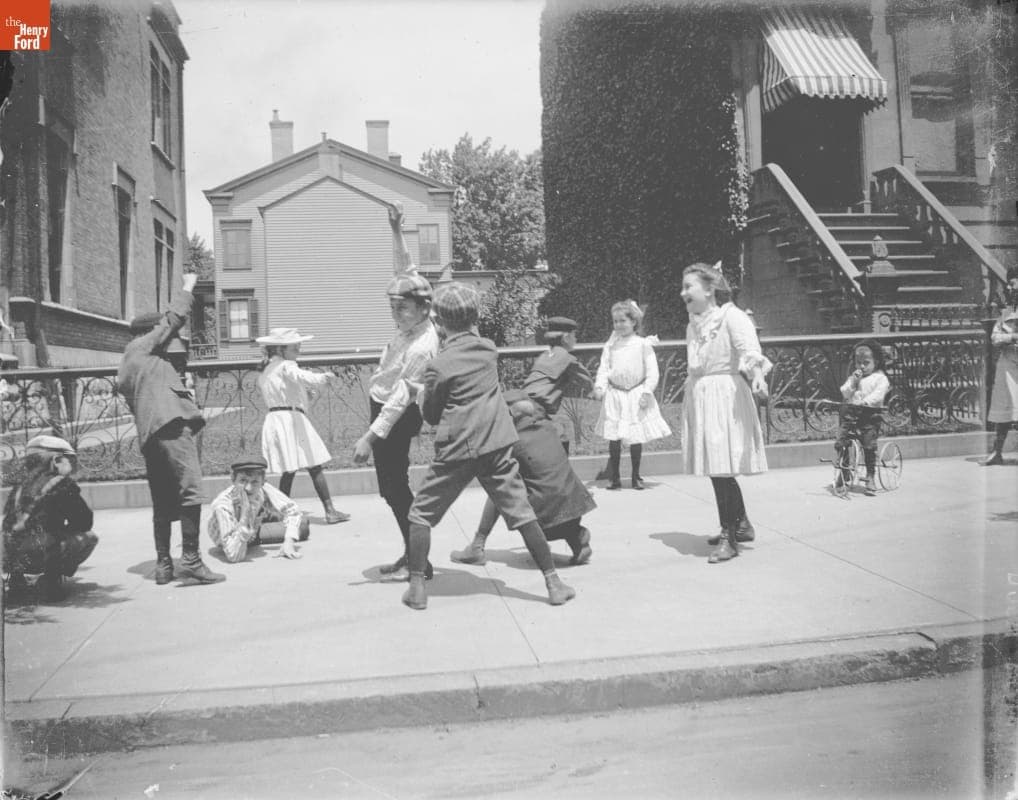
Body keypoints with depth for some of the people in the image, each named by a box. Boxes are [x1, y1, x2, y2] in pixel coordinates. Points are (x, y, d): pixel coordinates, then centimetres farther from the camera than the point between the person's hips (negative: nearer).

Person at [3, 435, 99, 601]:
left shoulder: (19, 488, 20)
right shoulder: (62, 484, -1)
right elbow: (85, 521, 2)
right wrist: (64, 530, 24)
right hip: (37, 555, -8)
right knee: (89, 538, 8)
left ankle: (17, 577, 20)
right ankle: (52, 579, -7)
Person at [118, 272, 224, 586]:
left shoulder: (125, 370, 29)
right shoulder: (144, 345, 7)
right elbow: (175, 316, 11)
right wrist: (188, 287, 25)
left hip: (149, 435, 10)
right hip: (170, 423, -10)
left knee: (164, 501, 12)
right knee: (191, 488, -16)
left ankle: (163, 564, 14)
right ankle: (190, 560, -23)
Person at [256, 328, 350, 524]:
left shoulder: (265, 371, 19)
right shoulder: (287, 366, -7)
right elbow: (301, 376, -29)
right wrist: (321, 377, -46)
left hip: (274, 419, 8)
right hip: (291, 418, -8)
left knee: (289, 470, 14)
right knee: (315, 467, -6)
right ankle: (330, 511, -7)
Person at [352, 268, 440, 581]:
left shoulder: (421, 348, -27)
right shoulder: (410, 327, -1)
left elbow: (400, 397, -30)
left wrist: (369, 437, -31)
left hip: (396, 418, -10)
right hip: (383, 408, 10)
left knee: (395, 489, -3)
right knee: (393, 488, 15)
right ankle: (411, 554, 26)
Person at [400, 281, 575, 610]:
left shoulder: (439, 365, -9)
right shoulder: (489, 350, 4)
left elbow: (431, 416, -1)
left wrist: (422, 396, 17)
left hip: (457, 450, -3)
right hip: (496, 445, 4)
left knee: (421, 514, 12)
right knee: (521, 512, 7)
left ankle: (417, 587, 11)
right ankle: (553, 583, 8)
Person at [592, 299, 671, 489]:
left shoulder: (643, 344, -1)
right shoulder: (610, 345, 6)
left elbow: (652, 371, -2)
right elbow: (603, 368, 3)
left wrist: (647, 391, -11)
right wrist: (599, 386, -12)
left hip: (636, 395, -1)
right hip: (614, 395, 1)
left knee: (636, 438, 4)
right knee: (614, 439, 0)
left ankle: (636, 476, 18)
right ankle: (614, 477, 10)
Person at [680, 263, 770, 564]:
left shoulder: (732, 317, -10)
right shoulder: (693, 325, 14)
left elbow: (749, 349, -27)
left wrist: (757, 374, -43)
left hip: (725, 397, -8)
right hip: (700, 398, 8)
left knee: (721, 469, -9)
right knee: (715, 469, 13)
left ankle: (729, 537, 3)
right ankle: (742, 525, 31)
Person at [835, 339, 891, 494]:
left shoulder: (880, 377, 3)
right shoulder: (853, 376, 17)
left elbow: (878, 394, -13)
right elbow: (845, 393, 6)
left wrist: (865, 401, -29)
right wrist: (853, 382, -8)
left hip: (870, 414, -4)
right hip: (850, 413, 4)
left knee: (869, 446, -12)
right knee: (840, 443, -5)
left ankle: (870, 477, 0)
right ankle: (844, 472, 17)